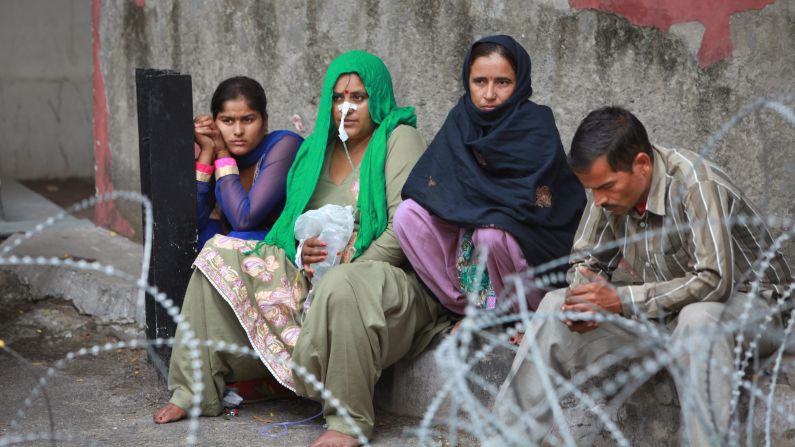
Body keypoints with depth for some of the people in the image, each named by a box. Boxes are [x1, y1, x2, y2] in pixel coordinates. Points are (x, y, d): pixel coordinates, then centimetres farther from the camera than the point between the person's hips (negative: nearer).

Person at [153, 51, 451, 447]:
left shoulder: (399, 139, -5)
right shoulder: (321, 147, 16)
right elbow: (300, 220, 16)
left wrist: (351, 265, -20)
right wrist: (307, 249, -8)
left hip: (389, 273, -8)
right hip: (316, 276, 8)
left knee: (343, 287, -43)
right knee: (221, 255, 0)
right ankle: (196, 390, 0)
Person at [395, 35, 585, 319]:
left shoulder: (536, 126, -12)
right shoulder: (461, 119, 2)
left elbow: (531, 202, -23)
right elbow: (422, 186, -4)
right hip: (466, 238, 5)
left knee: (491, 234, -35)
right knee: (408, 215, -13)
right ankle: (469, 310, -8)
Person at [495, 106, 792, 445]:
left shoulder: (695, 184, -26)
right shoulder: (612, 186, -6)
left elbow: (715, 281, -32)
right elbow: (587, 261, 5)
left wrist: (622, 300, -32)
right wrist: (582, 297, -19)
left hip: (745, 302, -6)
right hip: (664, 311, 6)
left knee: (698, 320, -41)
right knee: (556, 307, -8)